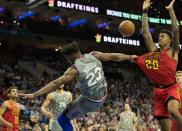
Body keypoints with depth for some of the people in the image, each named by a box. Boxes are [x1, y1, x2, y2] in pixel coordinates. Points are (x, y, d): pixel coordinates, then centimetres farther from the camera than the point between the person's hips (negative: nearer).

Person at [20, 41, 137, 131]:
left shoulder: (75, 69, -21)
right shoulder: (94, 55, -8)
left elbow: (55, 84, -25)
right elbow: (113, 56, 3)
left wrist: (34, 95, -26)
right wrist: (130, 57, 19)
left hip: (90, 102, -6)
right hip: (103, 96, 6)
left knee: (63, 120, 7)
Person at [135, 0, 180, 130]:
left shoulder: (173, 51, 0)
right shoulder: (154, 51, 12)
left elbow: (176, 30, -11)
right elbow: (145, 32, 11)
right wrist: (145, 12, 10)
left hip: (172, 88, -5)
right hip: (158, 90, 5)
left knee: (173, 110, -36)